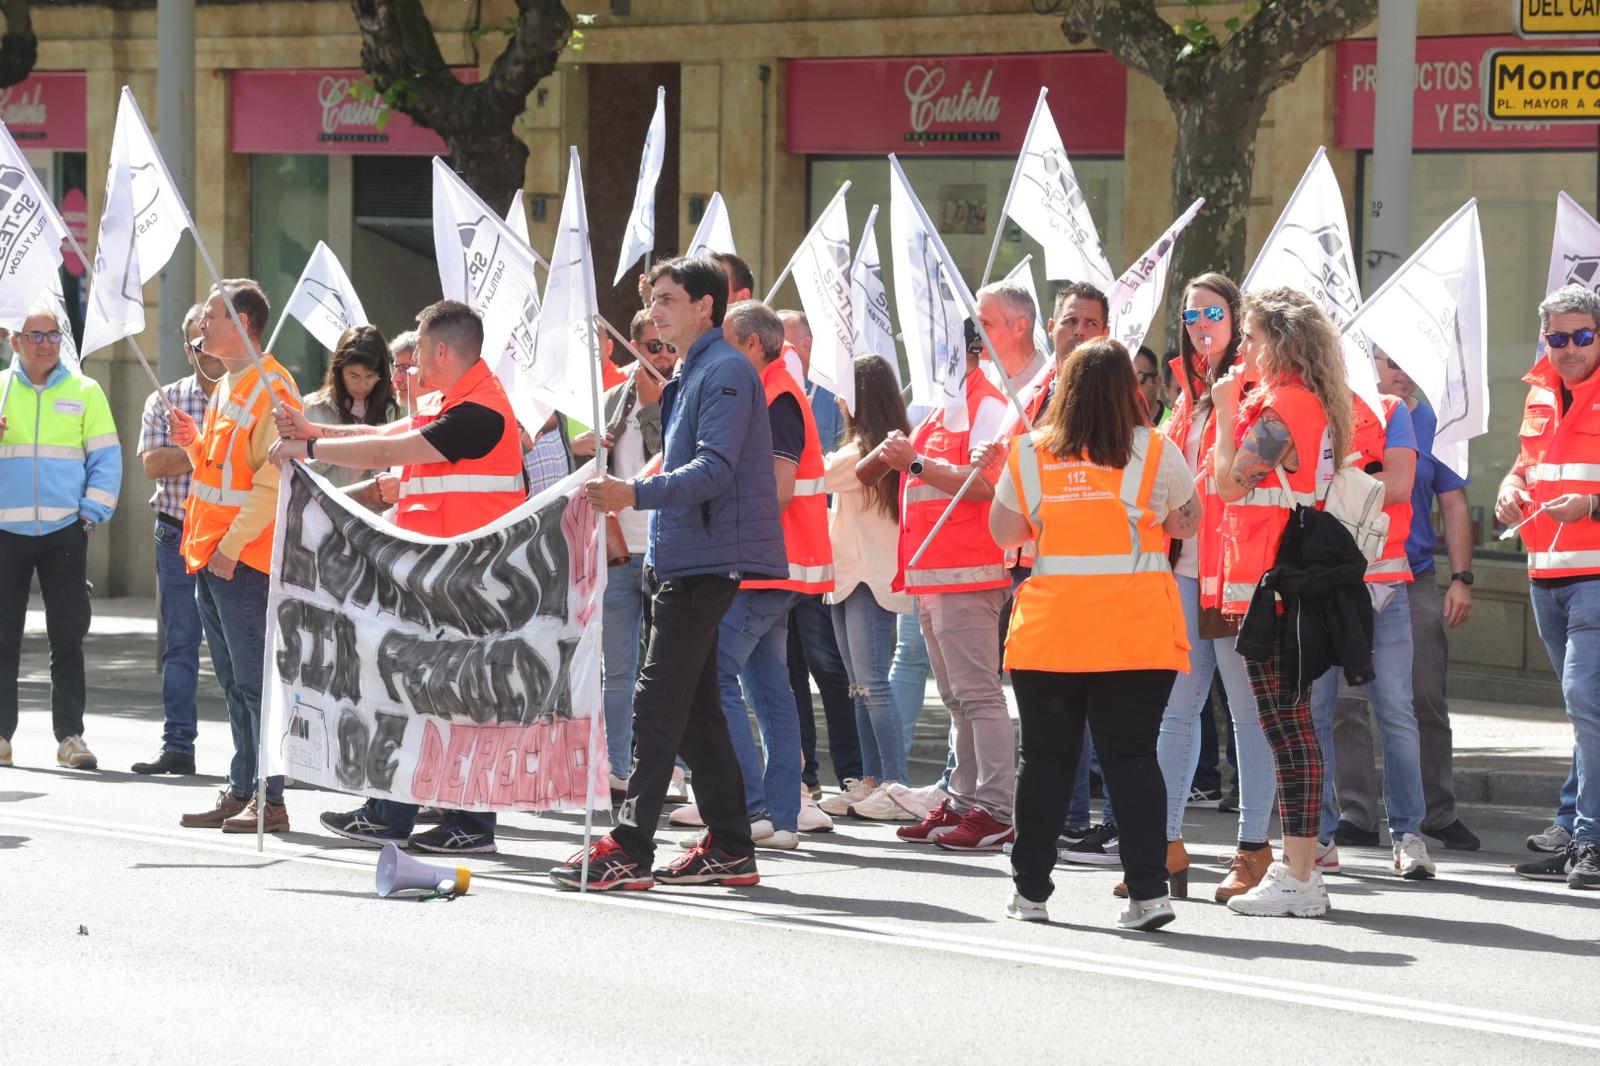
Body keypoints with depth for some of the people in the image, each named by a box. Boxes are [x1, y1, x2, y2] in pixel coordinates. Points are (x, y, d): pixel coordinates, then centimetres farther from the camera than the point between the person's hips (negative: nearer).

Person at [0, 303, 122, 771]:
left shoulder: (84, 391, 5)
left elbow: (106, 458, 4)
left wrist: (91, 514, -5)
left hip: (64, 532, -1)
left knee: (68, 638, -1)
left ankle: (69, 736, 4)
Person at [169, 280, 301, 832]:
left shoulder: (270, 388, -13)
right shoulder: (227, 387, 18)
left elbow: (273, 480, -19)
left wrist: (232, 546, -21)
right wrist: (196, 442, 7)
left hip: (244, 559, -10)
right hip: (211, 557, 10)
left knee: (254, 682, -9)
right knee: (234, 683, 12)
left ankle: (270, 800, -7)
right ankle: (240, 792, 16)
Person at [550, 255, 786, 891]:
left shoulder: (726, 372, -12)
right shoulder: (691, 373, 20)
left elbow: (714, 468, -23)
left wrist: (638, 494, -34)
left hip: (706, 559, -11)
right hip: (683, 561, 11)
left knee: (658, 701, -13)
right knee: (693, 704, 11)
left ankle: (629, 849, -14)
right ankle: (729, 848, 15)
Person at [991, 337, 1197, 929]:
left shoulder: (1029, 452, 1)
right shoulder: (1156, 451, -3)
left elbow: (1003, 530, 12)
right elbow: (1186, 522, 11)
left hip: (1048, 630, 1)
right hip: (1137, 630, -1)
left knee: (1045, 759, 10)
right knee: (1132, 758, 2)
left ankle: (1030, 890, 15)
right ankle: (1148, 889, -6)